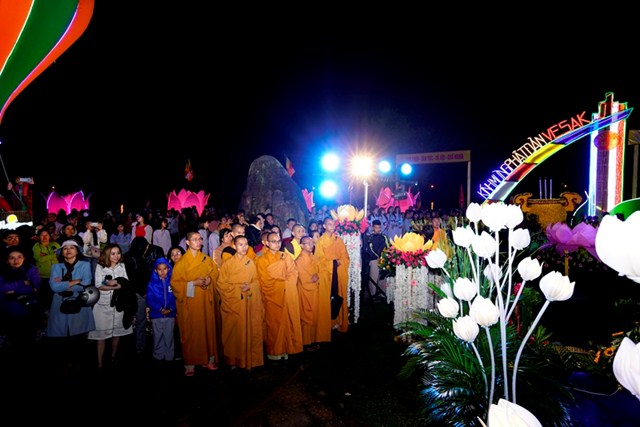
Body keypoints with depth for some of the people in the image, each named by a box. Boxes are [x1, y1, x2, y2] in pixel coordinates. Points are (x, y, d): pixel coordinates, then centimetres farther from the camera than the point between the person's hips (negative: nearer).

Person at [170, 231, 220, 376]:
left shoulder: (207, 259, 6)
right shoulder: (181, 262, -6)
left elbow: (215, 272, 15)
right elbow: (175, 282, -7)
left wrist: (210, 279, -6)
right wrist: (193, 283, -18)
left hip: (205, 300, 4)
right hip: (189, 301, -3)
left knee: (208, 328, 7)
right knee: (190, 331, 1)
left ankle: (208, 358, 21)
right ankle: (190, 363, 13)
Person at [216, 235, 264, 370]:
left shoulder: (251, 262, 4)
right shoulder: (228, 263, -4)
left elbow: (256, 281, 9)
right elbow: (221, 283, -4)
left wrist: (249, 286, -11)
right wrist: (237, 288, -13)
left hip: (248, 303, 2)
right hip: (233, 303, -2)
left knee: (249, 331, 5)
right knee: (234, 331, 3)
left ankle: (248, 359, 18)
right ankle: (233, 360, 19)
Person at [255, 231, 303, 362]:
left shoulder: (286, 257, 12)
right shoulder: (262, 260, -1)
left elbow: (293, 273, 3)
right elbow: (266, 280, -6)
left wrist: (280, 281, -11)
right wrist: (284, 280, -6)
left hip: (288, 296, 4)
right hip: (272, 297, -3)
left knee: (288, 322, 4)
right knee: (274, 324, 2)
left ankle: (286, 348, 18)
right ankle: (273, 351, 16)